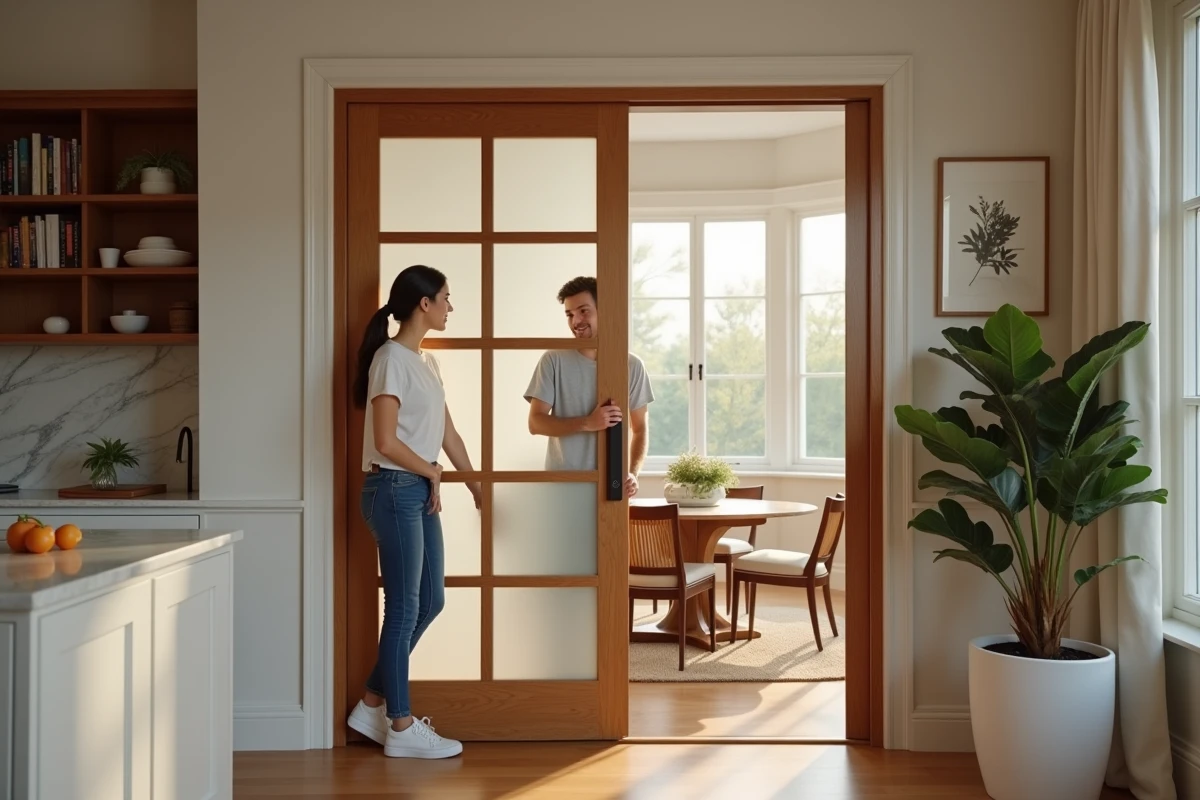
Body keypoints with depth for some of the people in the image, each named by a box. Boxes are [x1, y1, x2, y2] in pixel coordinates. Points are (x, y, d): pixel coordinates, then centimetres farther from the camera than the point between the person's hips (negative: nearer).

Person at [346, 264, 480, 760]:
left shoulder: (425, 362, 14)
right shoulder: (392, 359, -14)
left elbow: (447, 434, 19)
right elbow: (386, 442, -21)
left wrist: (477, 486, 21)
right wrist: (431, 470, -7)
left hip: (420, 492, 9)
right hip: (394, 490, -9)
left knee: (430, 601, 13)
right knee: (404, 608, -1)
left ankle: (374, 703, 25)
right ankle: (401, 728, 10)